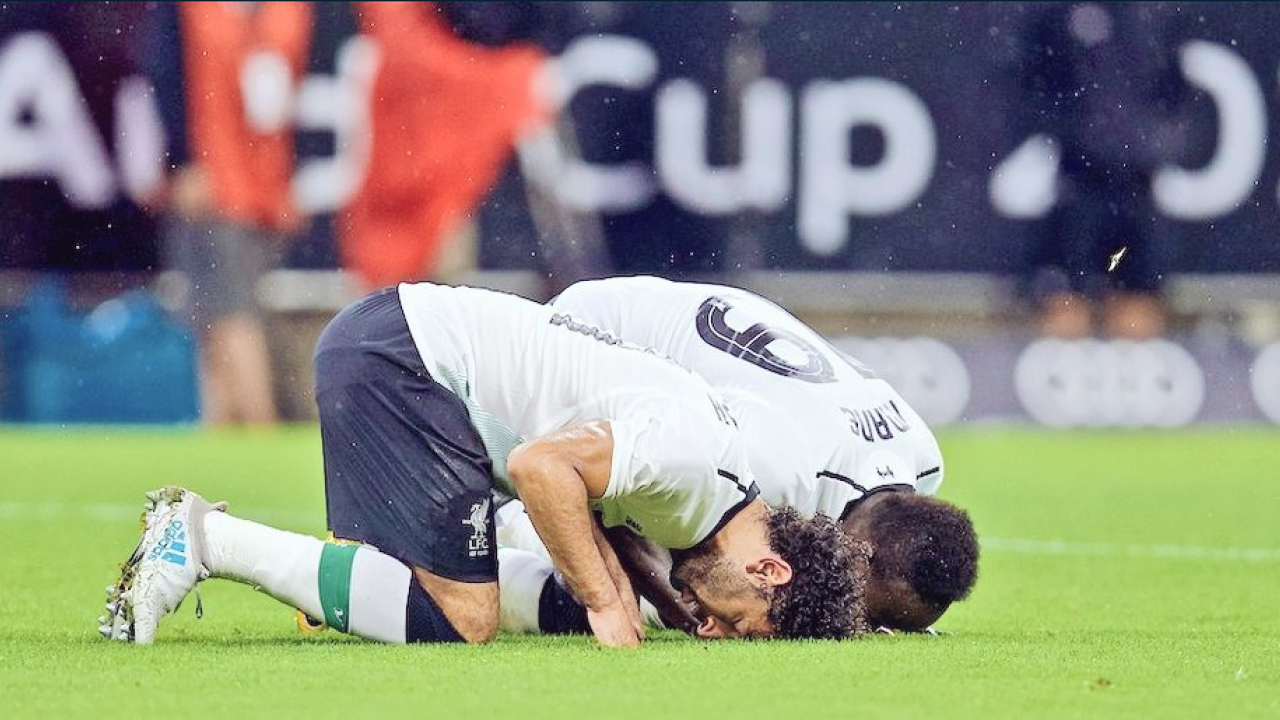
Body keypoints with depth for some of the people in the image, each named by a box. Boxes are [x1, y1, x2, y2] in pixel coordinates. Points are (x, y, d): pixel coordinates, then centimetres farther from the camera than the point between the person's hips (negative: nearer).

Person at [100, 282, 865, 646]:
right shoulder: (689, 460, -19)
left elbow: (575, 481, 16)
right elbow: (541, 467, -22)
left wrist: (617, 592, -1)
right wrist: (603, 603, -15)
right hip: (396, 356, -9)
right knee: (462, 620, -12)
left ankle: (201, 534, 7)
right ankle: (208, 540, -9)